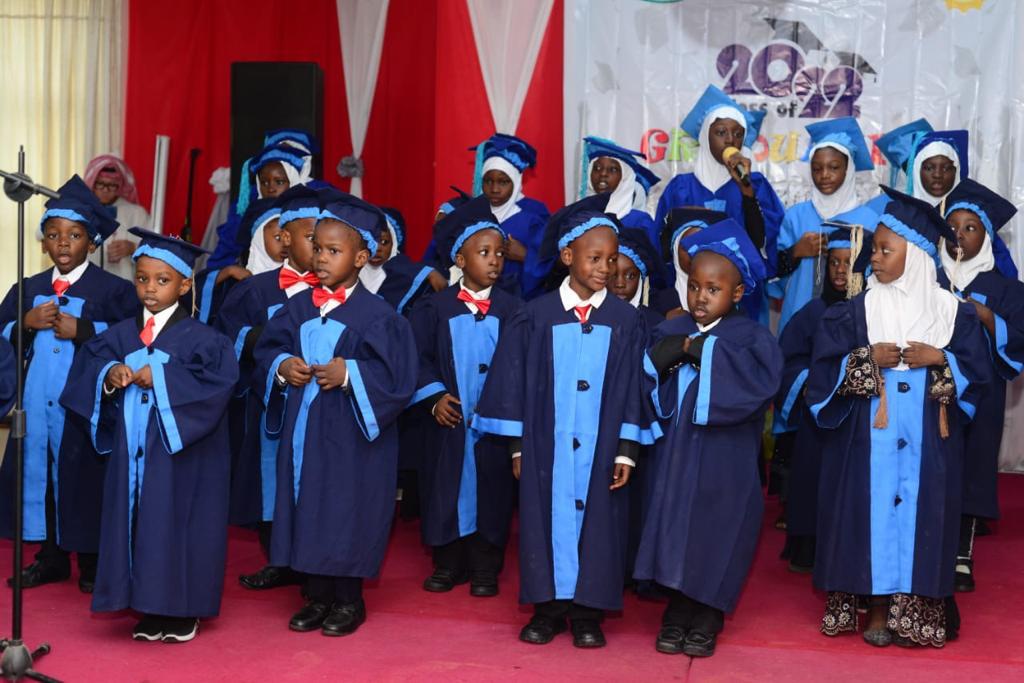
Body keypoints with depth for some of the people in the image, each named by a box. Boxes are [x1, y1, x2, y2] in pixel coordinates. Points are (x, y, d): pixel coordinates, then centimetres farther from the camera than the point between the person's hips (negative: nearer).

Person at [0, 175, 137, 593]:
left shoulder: (113, 289, -2)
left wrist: (83, 330, -17)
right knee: (38, 473, 9)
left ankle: (90, 562, 14)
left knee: (83, 478, 0)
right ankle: (51, 556, 23)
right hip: (37, 403, 5)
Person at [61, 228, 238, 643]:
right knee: (137, 523, 7)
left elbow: (220, 377, -19)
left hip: (179, 456, -5)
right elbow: (89, 365, 8)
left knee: (175, 524, -1)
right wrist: (109, 375, -14)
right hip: (132, 451, 5)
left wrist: (162, 378, -20)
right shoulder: (121, 334, 9)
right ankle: (150, 608, 17)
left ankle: (183, 610, 10)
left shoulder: (199, 337, -6)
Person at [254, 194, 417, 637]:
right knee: (306, 510, 9)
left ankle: (348, 601, 17)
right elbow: (266, 349, 12)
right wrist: (281, 367, -8)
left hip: (349, 438, -5)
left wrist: (349, 374, -23)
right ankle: (317, 597, 23)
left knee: (346, 513, 1)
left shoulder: (375, 314, -9)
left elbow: (396, 372, -13)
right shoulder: (298, 308, 7)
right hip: (303, 431, 5)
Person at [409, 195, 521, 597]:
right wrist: (434, 397, -9)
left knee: (490, 492, 6)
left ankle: (485, 570, 18)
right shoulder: (437, 308, 0)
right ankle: (448, 564, 22)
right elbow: (419, 356, 2)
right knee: (446, 489, 8)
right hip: (449, 417, 1)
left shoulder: (511, 310, -1)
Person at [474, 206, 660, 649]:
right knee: (546, 520, 6)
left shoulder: (625, 321, 0)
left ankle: (587, 613, 18)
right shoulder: (536, 316, -2)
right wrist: (518, 445, 1)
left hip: (600, 450, 0)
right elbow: (515, 383, 2)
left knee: (596, 523, 5)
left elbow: (631, 389, 1)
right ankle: (548, 608, 20)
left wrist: (626, 450, -3)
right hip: (546, 447, 0)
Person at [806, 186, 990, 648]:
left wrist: (938, 360, -12)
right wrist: (867, 360, -14)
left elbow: (977, 371, 3)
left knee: (921, 517, 1)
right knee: (871, 511, 1)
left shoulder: (953, 311, 3)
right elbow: (825, 367, 0)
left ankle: (914, 611, 11)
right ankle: (876, 606, 12)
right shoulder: (856, 311, 1)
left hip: (929, 442, 0)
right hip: (869, 437, 0)